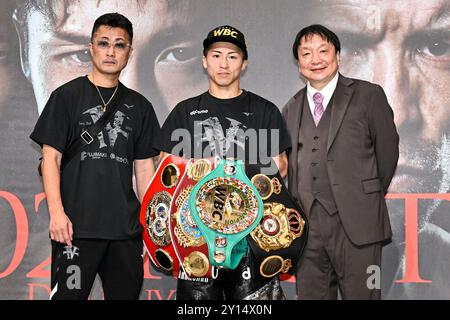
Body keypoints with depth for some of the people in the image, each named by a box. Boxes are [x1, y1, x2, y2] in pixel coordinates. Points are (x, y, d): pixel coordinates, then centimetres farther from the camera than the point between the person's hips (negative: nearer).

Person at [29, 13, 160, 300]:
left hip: (127, 228, 4)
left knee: (127, 293, 8)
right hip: (76, 225, -3)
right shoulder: (67, 96, 3)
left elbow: (144, 167, 15)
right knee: (68, 294, -3)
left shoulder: (139, 106, 13)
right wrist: (56, 211, -13)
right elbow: (51, 157, -2)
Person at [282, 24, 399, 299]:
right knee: (310, 294, 8)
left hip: (356, 224, -4)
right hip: (307, 224, 4)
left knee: (361, 294, -1)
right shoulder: (292, 109, 14)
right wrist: (296, 211, 9)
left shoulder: (368, 95, 1)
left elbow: (387, 151, 5)